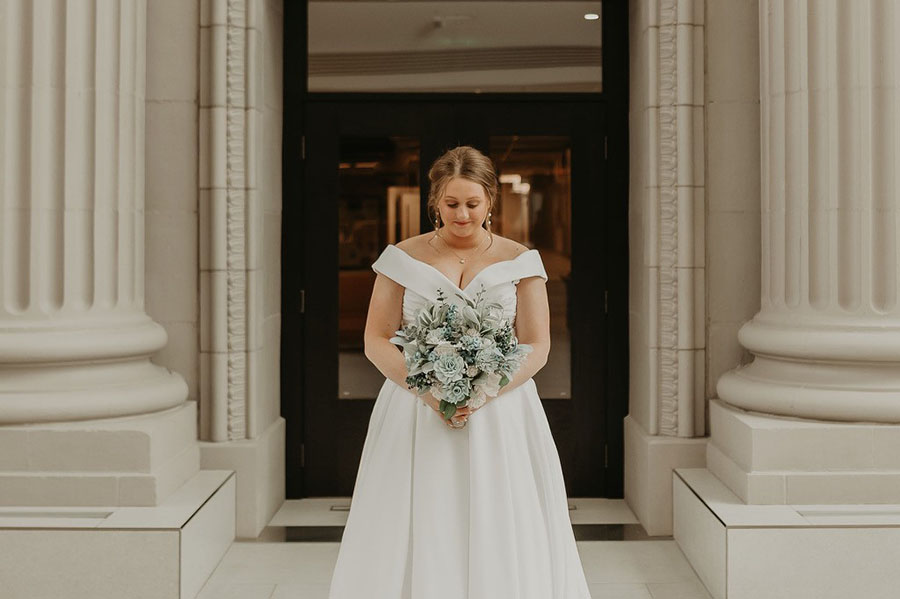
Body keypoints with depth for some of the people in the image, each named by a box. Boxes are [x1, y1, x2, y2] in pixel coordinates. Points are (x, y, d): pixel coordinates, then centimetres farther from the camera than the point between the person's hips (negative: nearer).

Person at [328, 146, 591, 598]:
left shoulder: (520, 261, 3)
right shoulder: (403, 258, 3)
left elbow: (537, 346, -1)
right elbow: (376, 340, 0)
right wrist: (430, 391, -15)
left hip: (501, 417, 0)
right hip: (416, 417, 0)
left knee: (501, 537, 2)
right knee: (417, 539, 2)